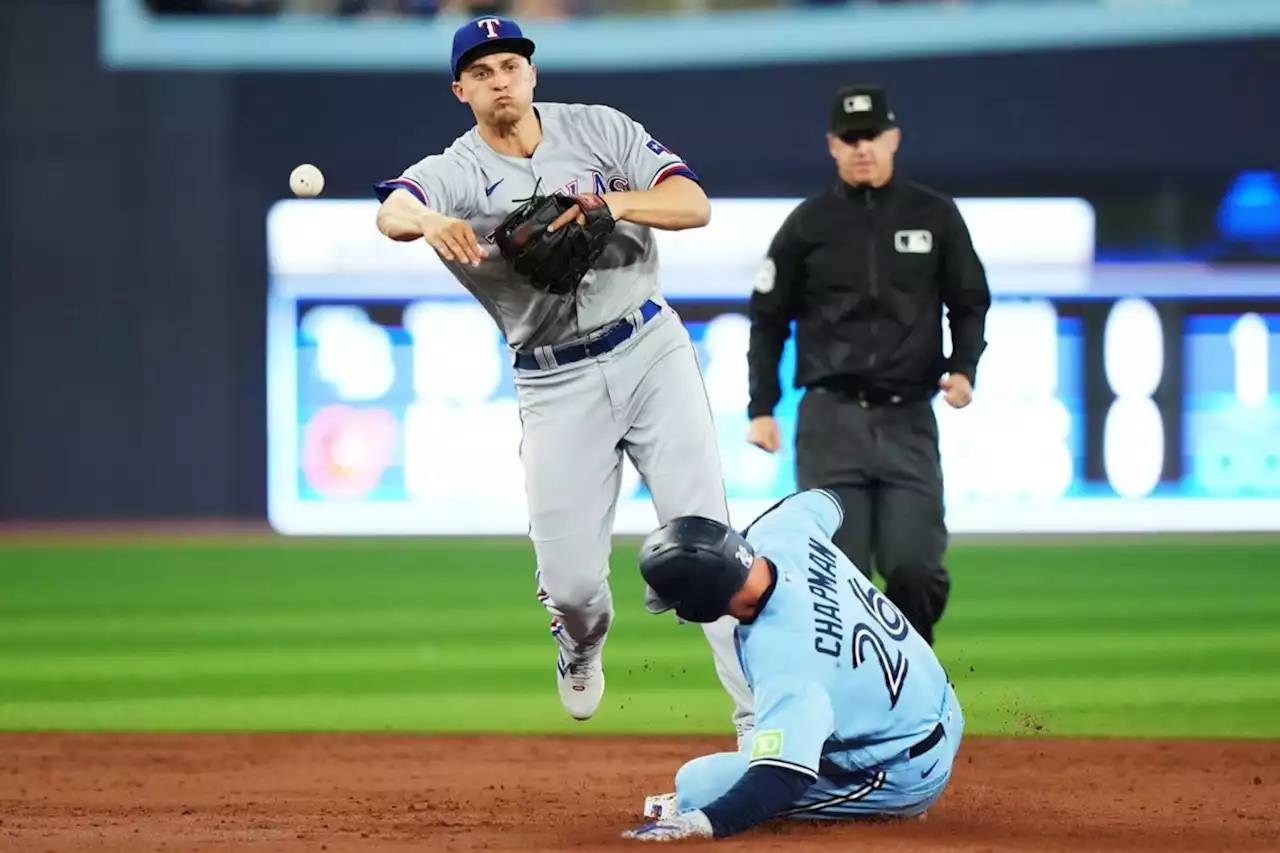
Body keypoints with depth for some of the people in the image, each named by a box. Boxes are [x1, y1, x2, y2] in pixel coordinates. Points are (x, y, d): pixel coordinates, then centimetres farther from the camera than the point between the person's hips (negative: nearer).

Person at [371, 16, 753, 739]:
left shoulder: (599, 129, 0)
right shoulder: (455, 174, -6)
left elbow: (695, 205, -8)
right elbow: (393, 211, -28)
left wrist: (613, 203, -27)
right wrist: (430, 223, -52)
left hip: (651, 350, 0)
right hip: (557, 386, 0)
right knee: (570, 583, 0)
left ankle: (760, 711, -5)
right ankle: (584, 647, 36)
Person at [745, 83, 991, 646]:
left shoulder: (934, 217, 8)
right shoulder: (808, 224, 6)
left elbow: (970, 303, 14)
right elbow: (768, 319, 11)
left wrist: (963, 367, -4)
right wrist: (761, 408, 4)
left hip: (908, 420, 0)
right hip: (831, 420, 0)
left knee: (916, 569, -9)